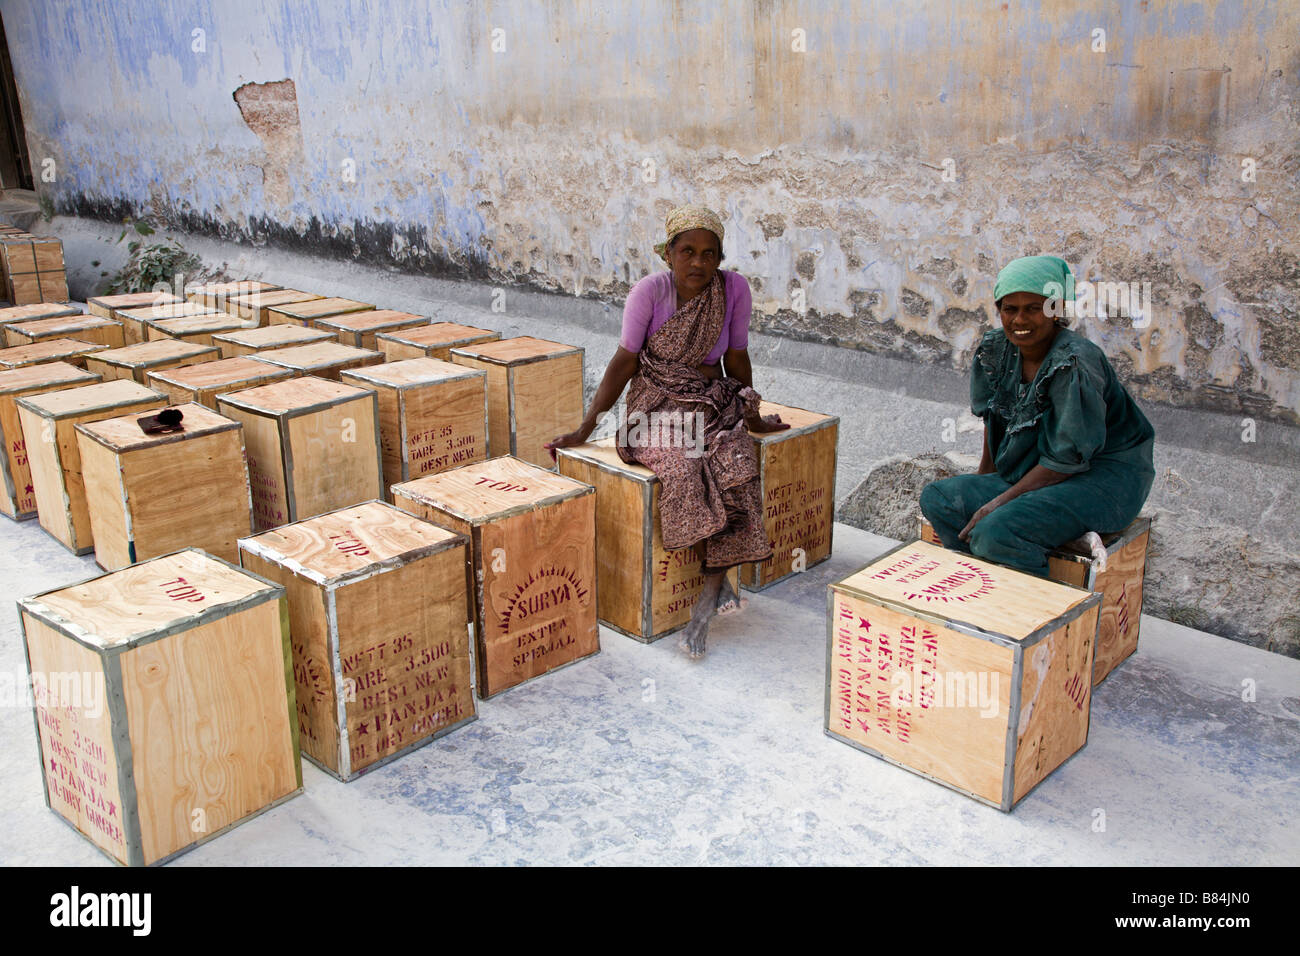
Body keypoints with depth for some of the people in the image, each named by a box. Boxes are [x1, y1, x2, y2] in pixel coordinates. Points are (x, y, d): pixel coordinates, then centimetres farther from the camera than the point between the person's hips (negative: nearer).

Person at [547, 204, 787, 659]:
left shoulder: (733, 288, -4)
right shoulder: (650, 291, -9)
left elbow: (737, 360, 8)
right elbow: (625, 361, -6)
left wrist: (752, 417, 18)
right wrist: (585, 428, -8)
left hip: (713, 404, 2)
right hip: (657, 406, -2)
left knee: (736, 468, -28)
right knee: (682, 472, -33)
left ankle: (704, 605, -23)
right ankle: (718, 582, -15)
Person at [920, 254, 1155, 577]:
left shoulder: (1075, 363, -24)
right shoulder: (996, 349, -1)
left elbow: (1067, 459, -22)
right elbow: (992, 416, 14)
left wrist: (1000, 503, -22)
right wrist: (983, 479, 9)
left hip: (1102, 478, -8)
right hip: (1031, 471, 8)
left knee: (996, 533, -30)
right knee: (936, 498, -7)